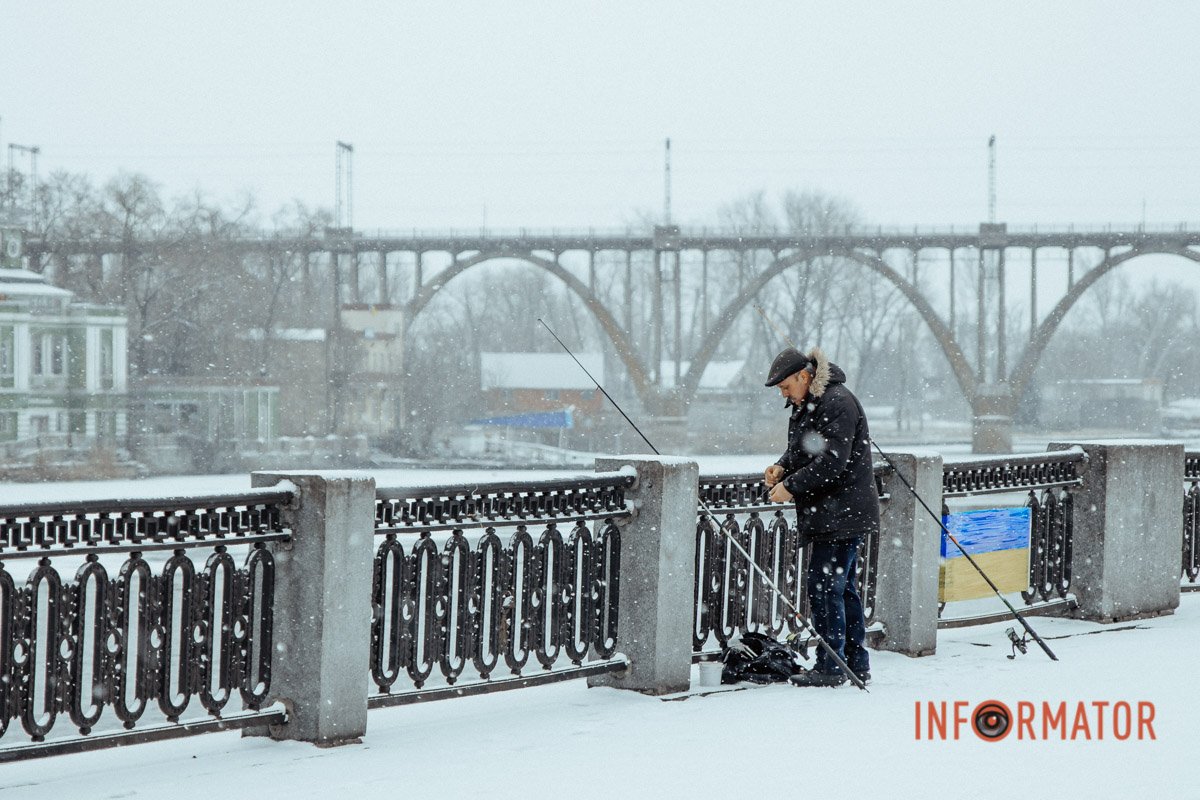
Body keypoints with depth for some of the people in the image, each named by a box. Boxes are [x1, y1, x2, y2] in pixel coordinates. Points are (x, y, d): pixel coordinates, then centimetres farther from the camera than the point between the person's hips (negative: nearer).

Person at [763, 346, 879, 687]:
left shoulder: (837, 403, -16)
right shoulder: (805, 405, 16)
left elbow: (832, 462, -22)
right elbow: (802, 451, 25)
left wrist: (791, 486, -18)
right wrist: (782, 466, 4)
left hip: (842, 514, -10)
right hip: (823, 513, 10)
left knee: (823, 584, -10)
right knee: (842, 586, 13)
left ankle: (831, 666, -6)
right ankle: (856, 664, 20)